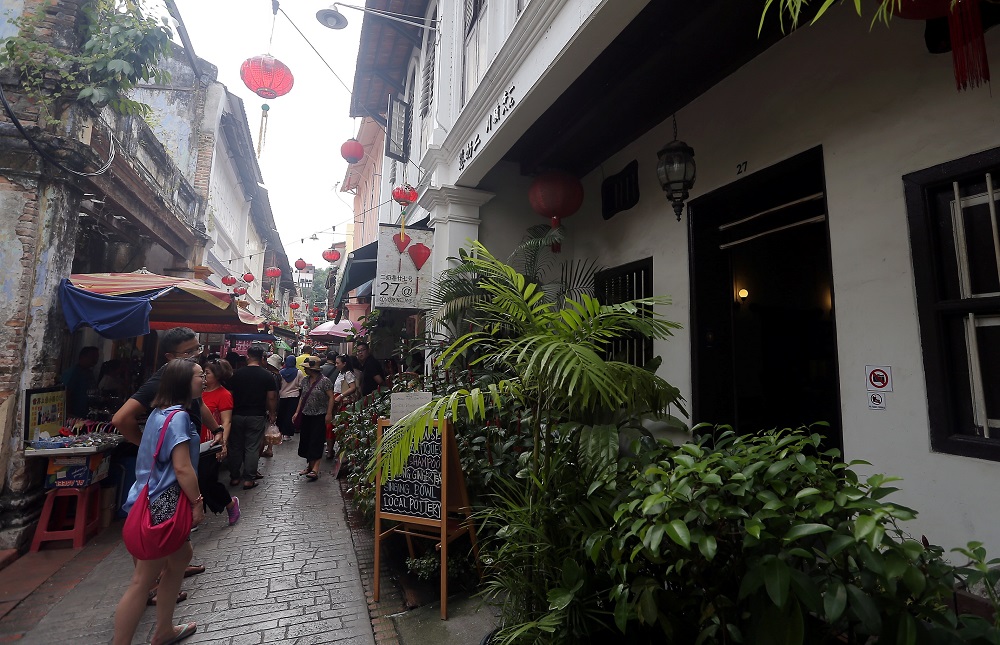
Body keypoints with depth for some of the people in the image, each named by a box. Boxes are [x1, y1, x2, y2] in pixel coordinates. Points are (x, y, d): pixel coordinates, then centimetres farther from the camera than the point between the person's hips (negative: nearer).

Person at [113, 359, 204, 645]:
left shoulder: (162, 412, 9)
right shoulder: (178, 416, -21)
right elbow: (182, 467, -24)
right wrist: (197, 502, -13)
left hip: (158, 499, 10)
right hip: (163, 504, -10)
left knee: (181, 556, 22)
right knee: (143, 580, 2)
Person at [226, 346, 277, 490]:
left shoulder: (237, 374, -1)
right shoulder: (267, 376, -6)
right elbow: (271, 398, -6)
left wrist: (231, 411, 17)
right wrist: (272, 414, 7)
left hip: (237, 415, 2)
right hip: (257, 416, -2)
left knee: (235, 447, 14)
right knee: (252, 448, 4)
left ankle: (234, 477, 22)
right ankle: (249, 479, 6)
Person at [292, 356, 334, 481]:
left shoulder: (324, 381, -13)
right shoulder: (305, 381, 7)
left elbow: (331, 397, -12)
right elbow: (302, 397, 16)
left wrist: (329, 414, -16)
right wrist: (297, 412, 11)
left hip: (319, 416, -7)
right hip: (306, 415, 7)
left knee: (316, 442, -7)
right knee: (305, 440, 12)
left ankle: (315, 469, -7)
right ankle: (309, 465, 27)